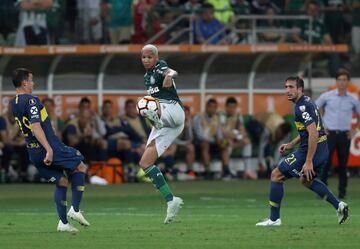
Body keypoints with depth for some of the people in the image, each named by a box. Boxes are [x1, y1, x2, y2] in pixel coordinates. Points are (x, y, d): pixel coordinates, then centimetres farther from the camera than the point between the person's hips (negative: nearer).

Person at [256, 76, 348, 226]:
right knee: (306, 180, 32)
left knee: (276, 175, 0)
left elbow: (313, 134, -27)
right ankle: (338, 206, 25)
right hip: (322, 151, 10)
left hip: (311, 151, -10)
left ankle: (274, 218, 4)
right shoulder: (307, 103, 13)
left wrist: (308, 162, -29)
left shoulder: (302, 107, -19)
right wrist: (291, 145, 25)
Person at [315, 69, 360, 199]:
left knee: (343, 165, 2)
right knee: (326, 163, -8)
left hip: (344, 135, 2)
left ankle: (342, 192, 9)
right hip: (330, 134, -2)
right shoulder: (327, 96, 1)